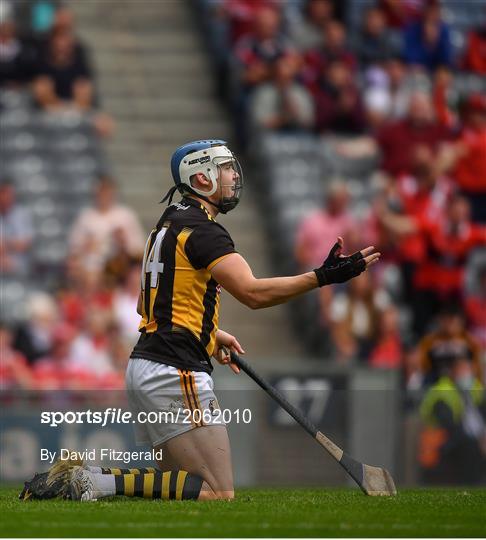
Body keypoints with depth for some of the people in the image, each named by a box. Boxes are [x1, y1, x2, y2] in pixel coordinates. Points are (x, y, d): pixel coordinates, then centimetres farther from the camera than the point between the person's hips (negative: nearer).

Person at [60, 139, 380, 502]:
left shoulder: (170, 223, 19)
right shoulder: (202, 229, -12)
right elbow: (252, 293, -25)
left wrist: (212, 334, 30)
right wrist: (322, 277, -27)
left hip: (144, 364, 10)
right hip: (175, 372, -10)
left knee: (179, 482, 18)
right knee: (218, 494, -11)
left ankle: (75, 478, 4)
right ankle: (100, 484, -19)